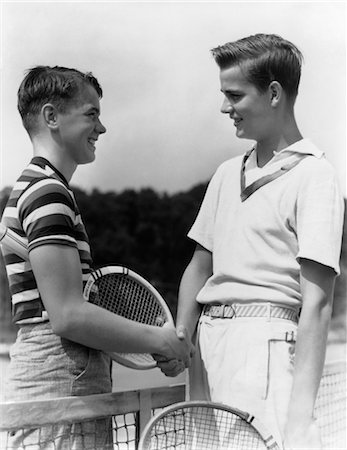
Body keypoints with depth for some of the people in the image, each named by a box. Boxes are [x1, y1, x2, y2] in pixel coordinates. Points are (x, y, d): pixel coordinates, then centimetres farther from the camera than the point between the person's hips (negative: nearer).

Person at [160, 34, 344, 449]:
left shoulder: (314, 177, -7)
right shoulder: (228, 173, 15)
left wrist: (300, 413, -19)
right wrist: (180, 336, 1)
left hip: (264, 341, -6)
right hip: (207, 341, 6)